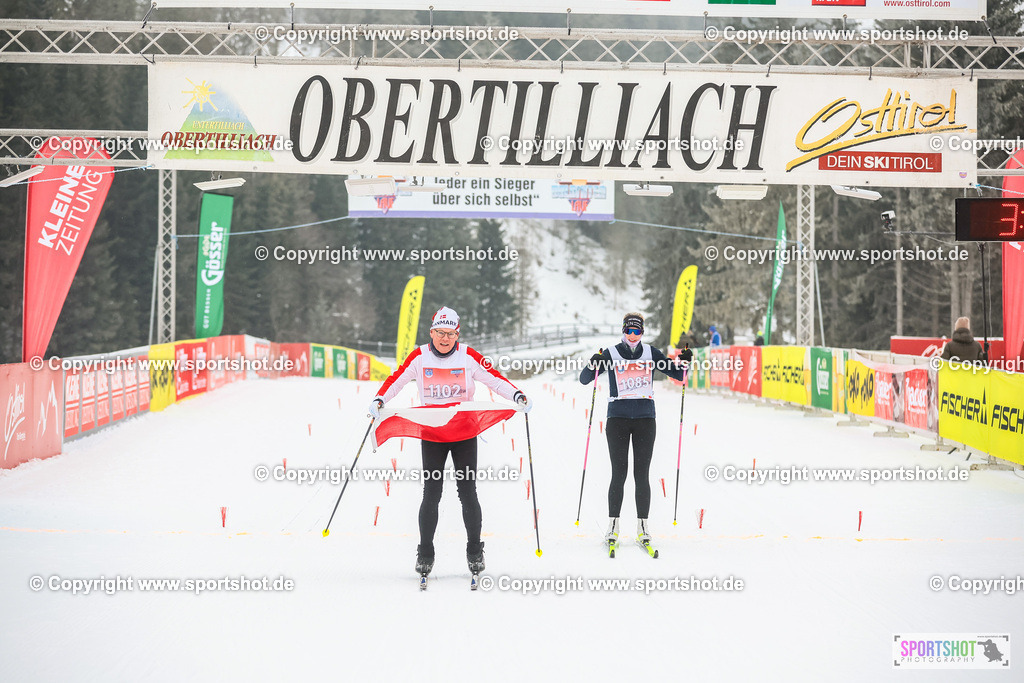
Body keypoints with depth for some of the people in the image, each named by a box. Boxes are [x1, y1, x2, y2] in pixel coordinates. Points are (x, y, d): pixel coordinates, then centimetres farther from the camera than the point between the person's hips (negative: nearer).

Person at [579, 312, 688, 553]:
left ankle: (643, 527, 4)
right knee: (619, 474, -4)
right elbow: (584, 379, -2)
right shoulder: (610, 354, 2)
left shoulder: (651, 353, 8)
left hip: (645, 419, 1)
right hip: (618, 418, -1)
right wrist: (594, 364, -22)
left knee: (642, 475, 0)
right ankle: (613, 526, 3)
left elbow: (678, 375, 12)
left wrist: (683, 362, -9)